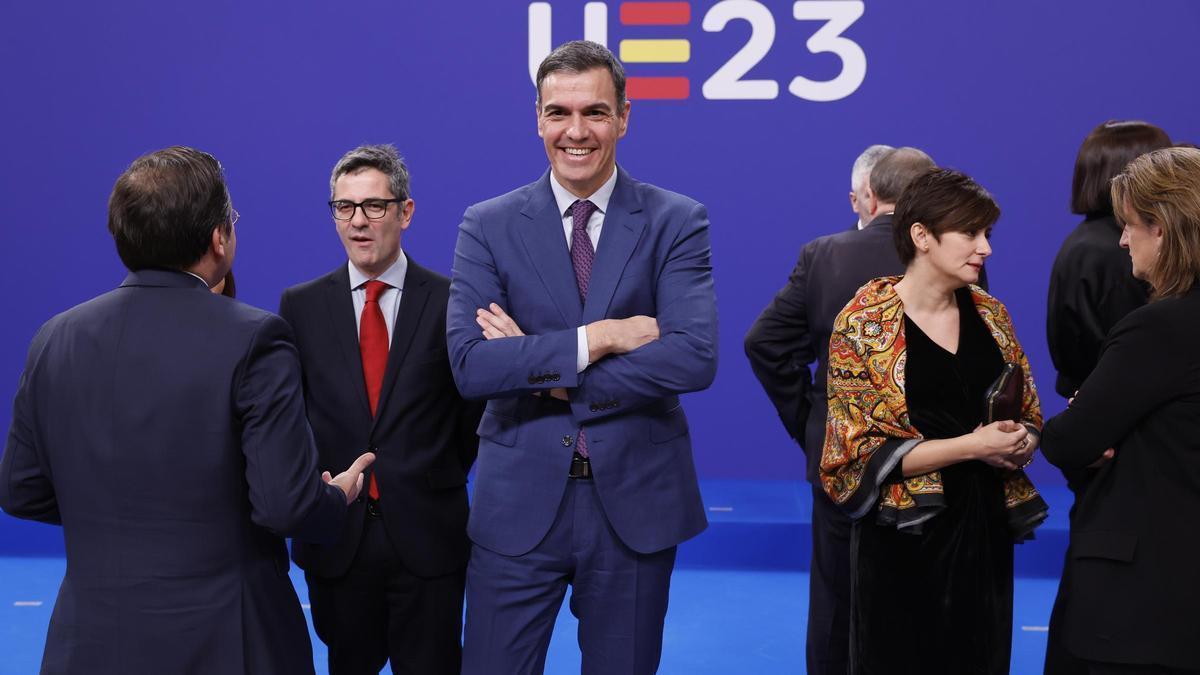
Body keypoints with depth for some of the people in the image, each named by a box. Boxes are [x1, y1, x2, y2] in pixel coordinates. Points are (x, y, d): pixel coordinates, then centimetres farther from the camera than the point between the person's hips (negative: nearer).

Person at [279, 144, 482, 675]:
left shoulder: (452, 301, -3)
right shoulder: (301, 306, 3)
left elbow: (475, 408, 4)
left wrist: (442, 482, 3)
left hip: (428, 535, -2)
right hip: (335, 535, 2)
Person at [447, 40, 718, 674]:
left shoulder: (677, 221, -2)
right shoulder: (488, 226, 0)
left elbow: (695, 358, -16)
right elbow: (468, 364, -12)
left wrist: (537, 366, -14)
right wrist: (597, 338, -19)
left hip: (636, 501, 0)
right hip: (519, 502, 0)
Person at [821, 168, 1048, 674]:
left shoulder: (989, 314, 6)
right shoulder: (864, 323, -10)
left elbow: (1030, 421, 13)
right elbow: (861, 453, -12)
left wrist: (1018, 444, -11)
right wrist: (971, 447, -20)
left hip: (985, 527, 5)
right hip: (905, 538, -5)